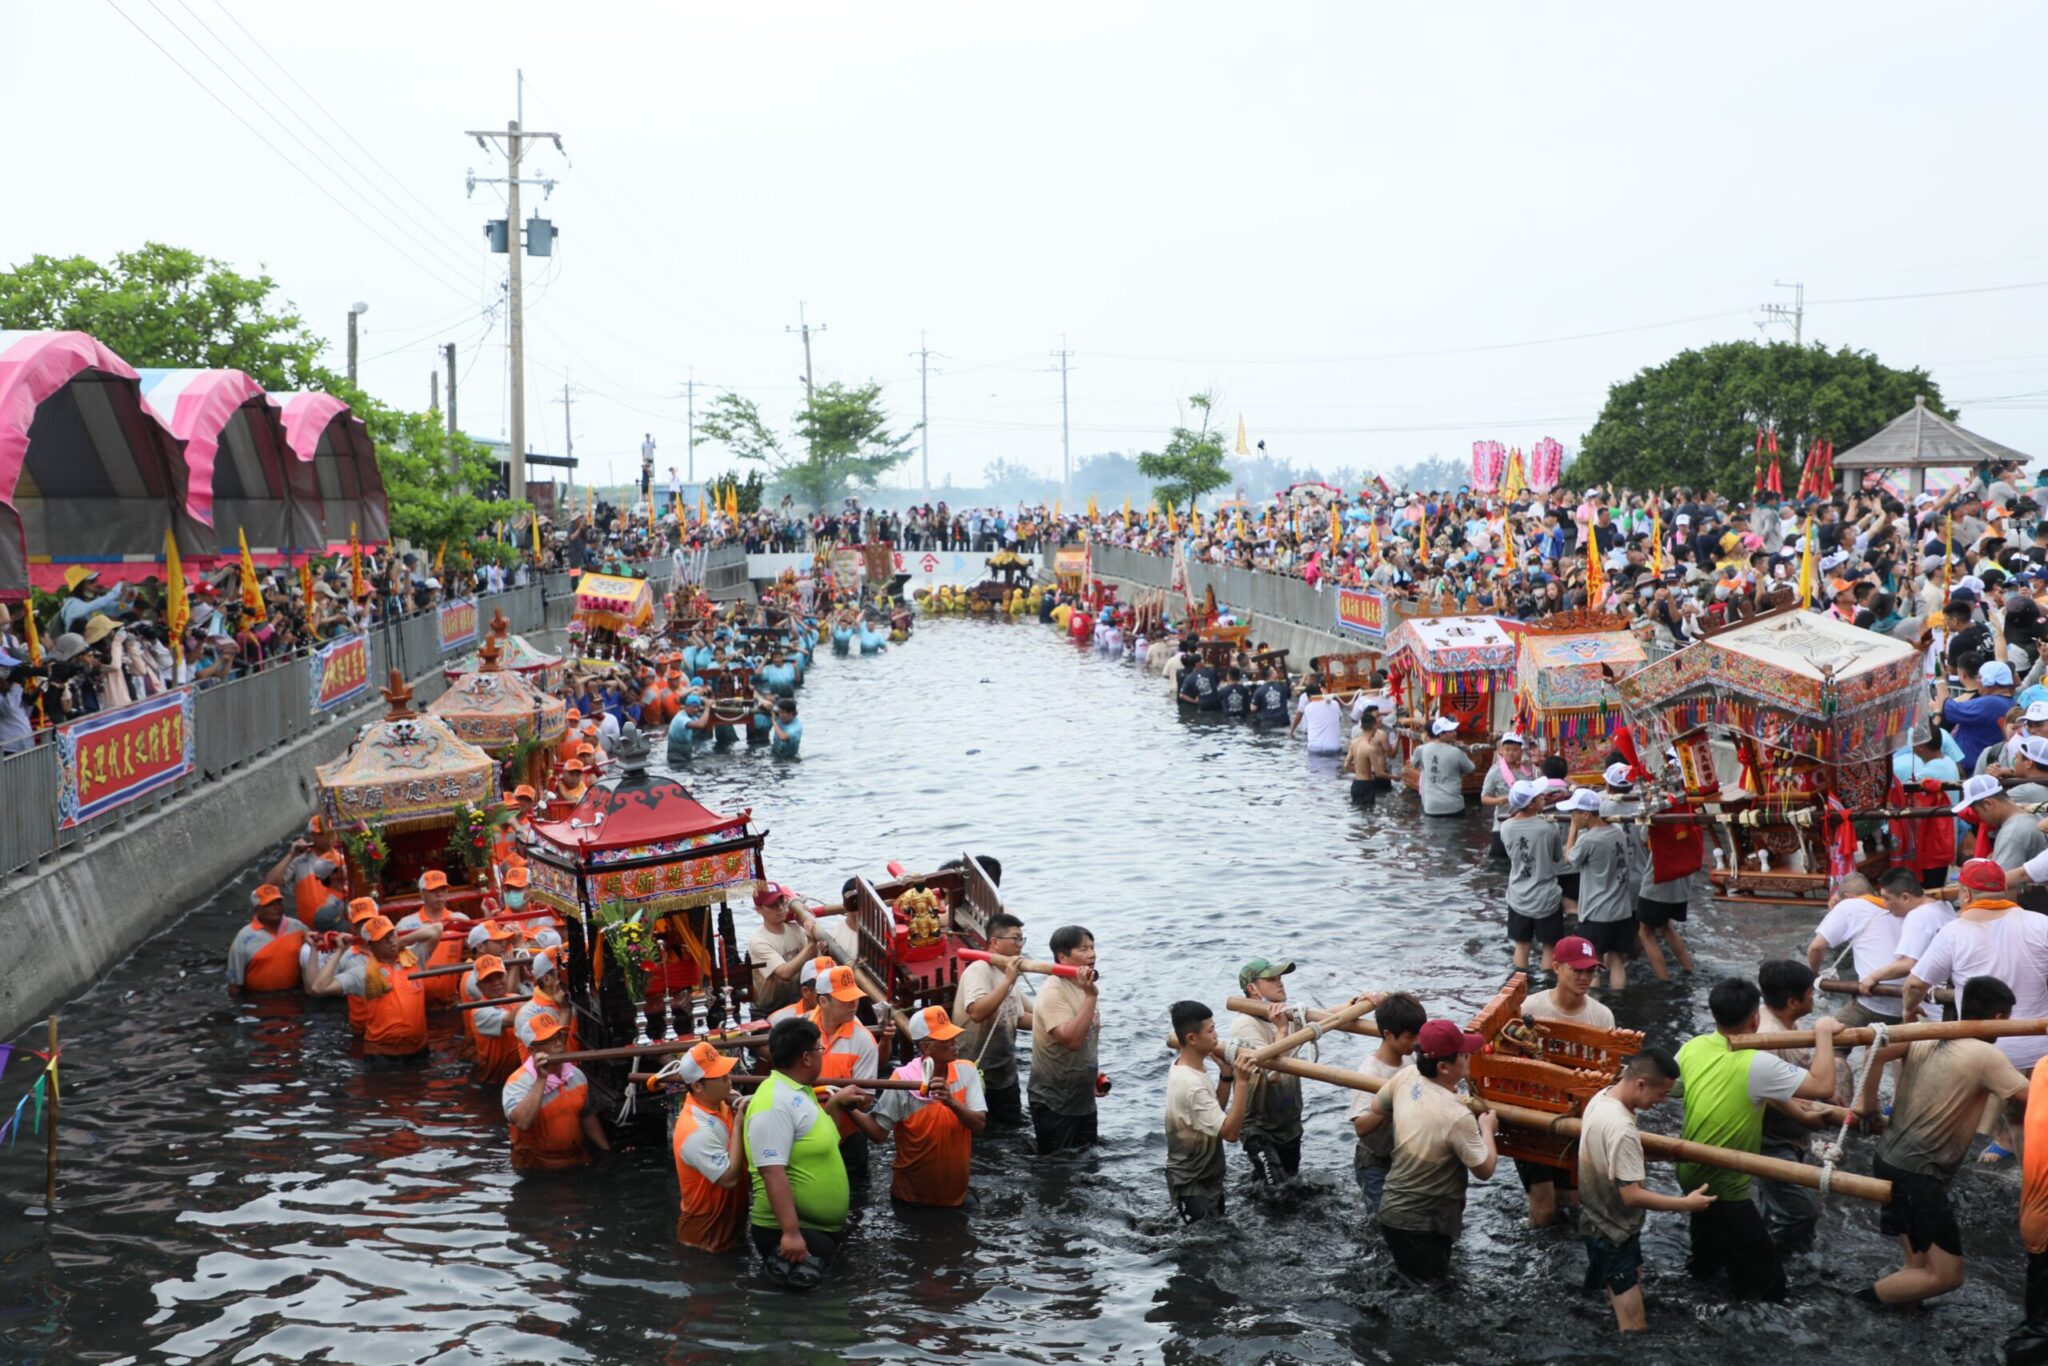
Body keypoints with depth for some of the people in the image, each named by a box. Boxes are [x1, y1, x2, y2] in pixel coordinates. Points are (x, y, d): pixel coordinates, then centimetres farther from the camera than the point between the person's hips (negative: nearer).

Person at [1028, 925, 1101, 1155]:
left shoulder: (1081, 987, 8)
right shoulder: (1054, 992, -20)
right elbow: (1072, 1040, -33)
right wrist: (1090, 996, -34)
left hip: (1083, 1100, 9)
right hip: (1055, 1105, -9)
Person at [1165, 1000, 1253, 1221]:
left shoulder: (1188, 1065, -1)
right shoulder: (1190, 1084, -30)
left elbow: (1214, 1111, 10)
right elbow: (1230, 1132, -30)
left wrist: (1227, 1075, -4)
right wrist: (1241, 1082, -34)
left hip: (1208, 1177, 10)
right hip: (1192, 1186, -10)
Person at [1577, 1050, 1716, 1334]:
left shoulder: (1602, 1097, -4)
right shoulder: (1622, 1129, -34)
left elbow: (1583, 1130, 17)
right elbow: (1632, 1195, -31)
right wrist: (1685, 1204, -23)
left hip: (1599, 1220, 10)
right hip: (1613, 1232, -10)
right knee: (1635, 1329, -4)